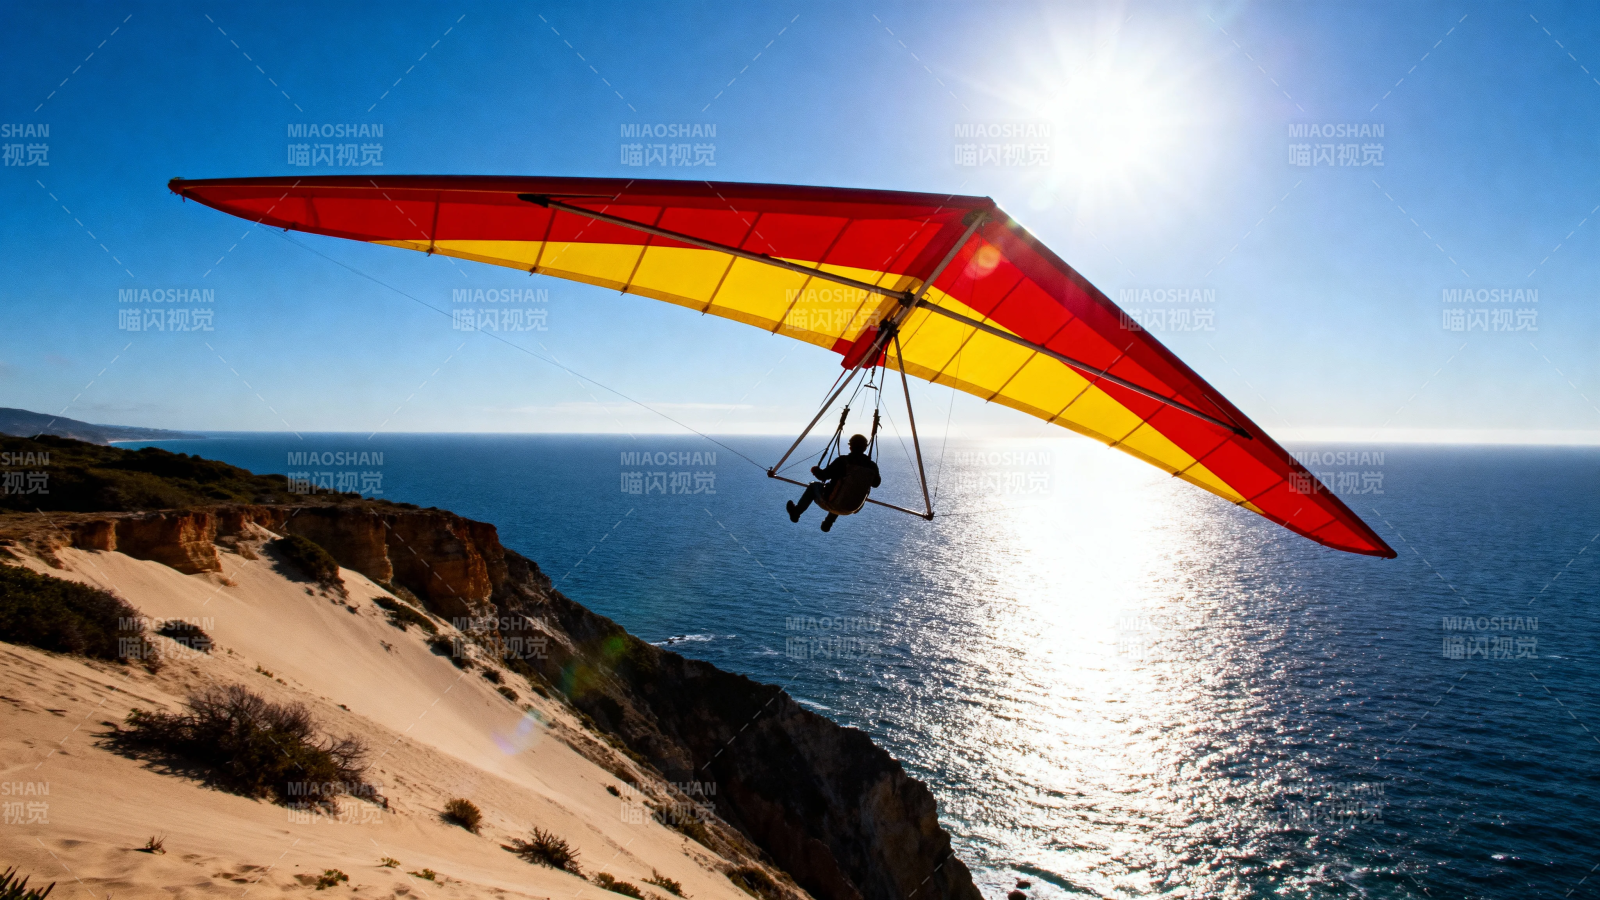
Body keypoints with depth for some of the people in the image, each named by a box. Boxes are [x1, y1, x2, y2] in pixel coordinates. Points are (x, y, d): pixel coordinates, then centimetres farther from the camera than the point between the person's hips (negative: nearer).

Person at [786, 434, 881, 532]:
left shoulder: (843, 461, -22)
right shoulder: (872, 466, -11)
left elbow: (823, 475, -13)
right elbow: (876, 483, 8)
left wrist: (815, 470, 9)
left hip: (831, 504, -4)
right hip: (853, 508, 4)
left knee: (814, 486, 24)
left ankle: (796, 512, 36)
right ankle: (828, 524, 47)